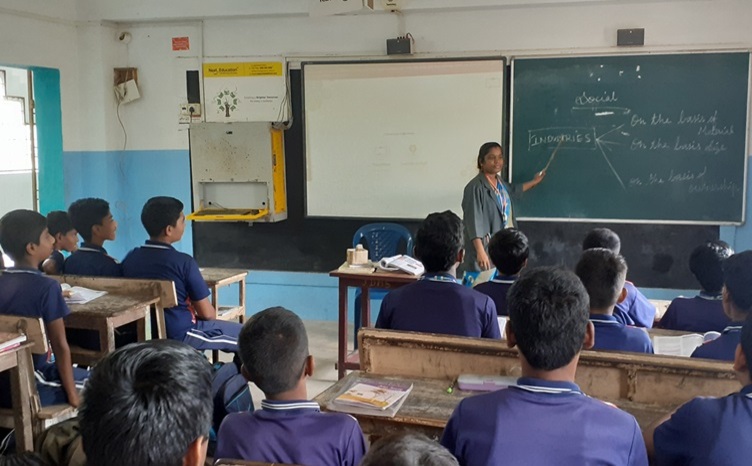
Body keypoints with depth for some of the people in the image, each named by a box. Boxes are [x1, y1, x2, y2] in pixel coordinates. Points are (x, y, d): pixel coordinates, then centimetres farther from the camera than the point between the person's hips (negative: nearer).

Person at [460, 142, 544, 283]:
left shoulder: (500, 183, 11)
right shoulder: (475, 187, -16)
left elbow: (512, 190, 36)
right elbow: (474, 222, -21)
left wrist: (534, 181, 47)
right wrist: (480, 251, -28)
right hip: (485, 248, -8)